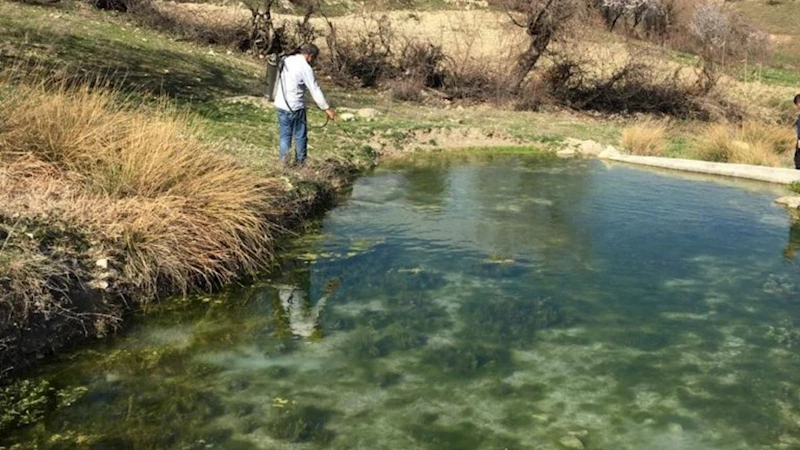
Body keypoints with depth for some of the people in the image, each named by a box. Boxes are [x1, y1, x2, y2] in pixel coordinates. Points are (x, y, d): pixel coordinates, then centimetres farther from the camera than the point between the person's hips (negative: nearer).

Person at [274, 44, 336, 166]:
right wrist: (327, 108, -16)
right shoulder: (305, 67, -15)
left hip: (281, 105, 7)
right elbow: (315, 90, -17)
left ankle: (284, 161, 10)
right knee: (300, 136, 7)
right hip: (295, 107, -7)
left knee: (285, 135, 12)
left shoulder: (286, 61, 8)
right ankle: (300, 162, 13)